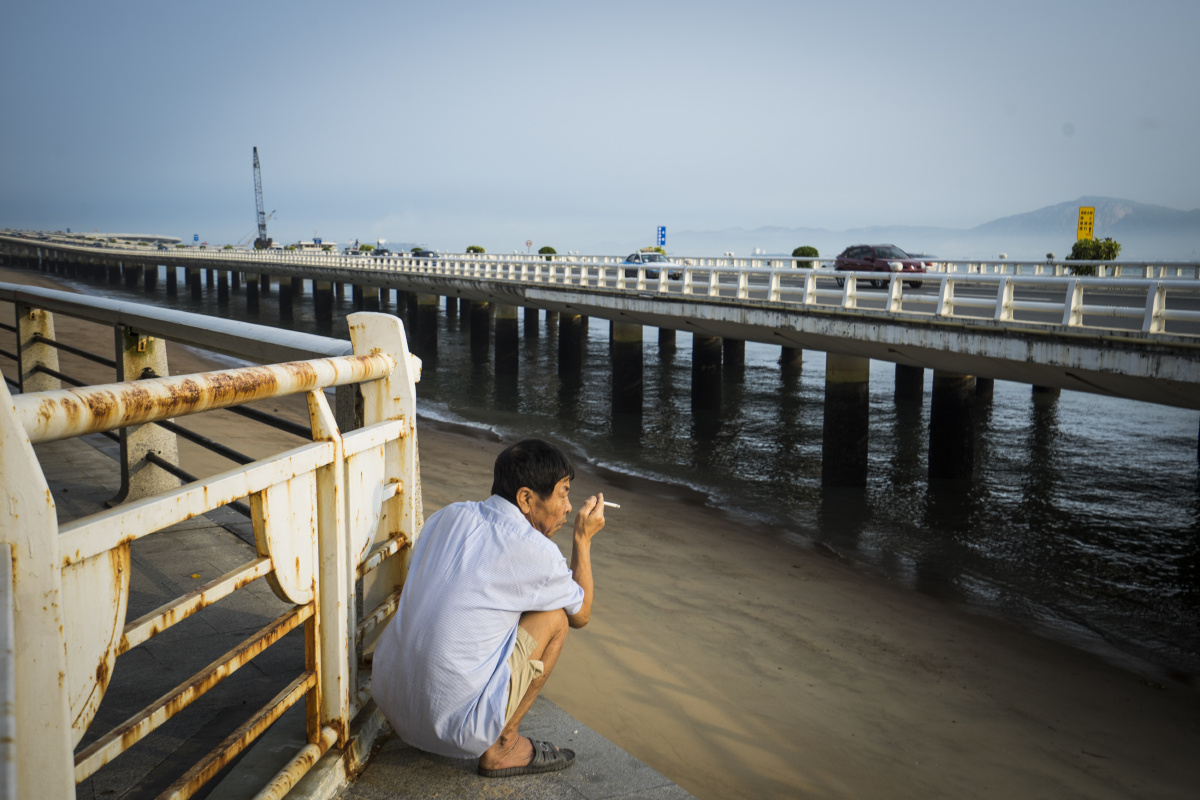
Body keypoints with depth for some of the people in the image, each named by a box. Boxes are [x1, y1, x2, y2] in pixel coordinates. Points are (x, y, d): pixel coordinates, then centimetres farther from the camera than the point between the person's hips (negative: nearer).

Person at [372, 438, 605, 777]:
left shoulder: (448, 516, 6)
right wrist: (583, 538, 16)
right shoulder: (534, 551, -11)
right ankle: (502, 747, 10)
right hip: (452, 724, -7)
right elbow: (581, 614, 9)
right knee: (556, 616, 6)